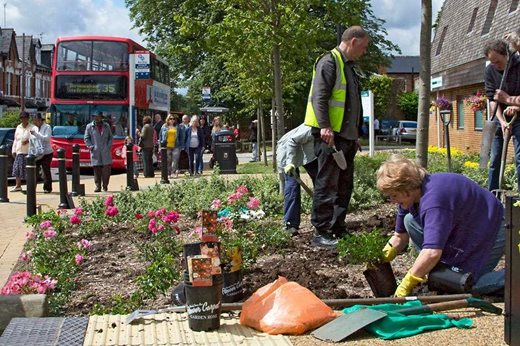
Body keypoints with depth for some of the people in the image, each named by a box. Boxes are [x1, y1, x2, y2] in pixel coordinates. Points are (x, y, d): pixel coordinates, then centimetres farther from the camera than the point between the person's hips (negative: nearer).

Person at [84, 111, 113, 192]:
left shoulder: (107, 126, 14)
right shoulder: (89, 126, 7)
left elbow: (110, 137, 16)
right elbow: (86, 138, 7)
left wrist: (109, 146, 3)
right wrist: (90, 146, -4)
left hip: (105, 152, 1)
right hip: (95, 152, -1)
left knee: (107, 168, -6)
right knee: (96, 169, -1)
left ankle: (105, 186, 6)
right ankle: (98, 186, 5)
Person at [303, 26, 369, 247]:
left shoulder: (348, 67, 22)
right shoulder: (329, 62, -8)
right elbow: (319, 96, -19)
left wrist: (356, 135, 25)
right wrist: (325, 126, -26)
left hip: (346, 136, 10)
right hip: (329, 135, -10)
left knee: (344, 185, 12)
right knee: (326, 184, -8)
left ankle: (338, 229, 20)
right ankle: (321, 233, -5)